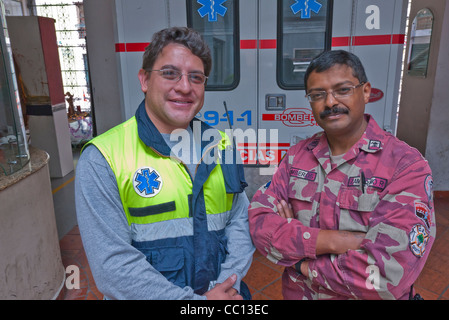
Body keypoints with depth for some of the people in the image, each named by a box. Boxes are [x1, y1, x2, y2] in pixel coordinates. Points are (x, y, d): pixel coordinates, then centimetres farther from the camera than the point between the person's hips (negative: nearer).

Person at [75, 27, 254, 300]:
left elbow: (240, 221, -1)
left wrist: (226, 286, -15)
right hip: (153, 295, -3)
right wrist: (197, 304, -21)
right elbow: (112, 265, -20)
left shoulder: (220, 145, -1)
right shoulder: (101, 159, -16)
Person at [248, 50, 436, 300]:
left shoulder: (406, 165, -20)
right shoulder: (297, 156, -5)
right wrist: (333, 240, -26)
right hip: (296, 293, 4)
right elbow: (259, 223, -14)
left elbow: (388, 275, -29)